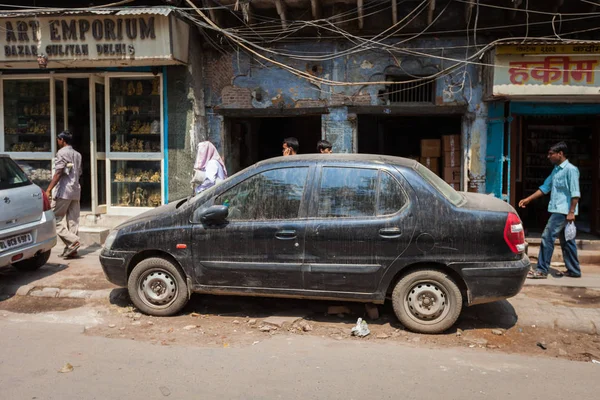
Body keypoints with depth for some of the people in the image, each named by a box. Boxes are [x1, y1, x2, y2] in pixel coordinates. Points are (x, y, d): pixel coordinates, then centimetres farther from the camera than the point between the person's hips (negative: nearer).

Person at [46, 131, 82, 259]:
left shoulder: (62, 153, -6)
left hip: (63, 191, -8)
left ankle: (73, 241, -14)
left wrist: (49, 189, -20)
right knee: (73, 220, 6)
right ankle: (71, 249, 5)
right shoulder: (77, 154, 18)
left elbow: (58, 173, -16)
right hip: (76, 191, 8)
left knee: (56, 218, -2)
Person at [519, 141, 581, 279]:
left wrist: (571, 212, -22)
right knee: (566, 241, 13)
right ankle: (574, 270, 21)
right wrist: (529, 199, 14)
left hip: (563, 211, -9)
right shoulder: (556, 170, 14)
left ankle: (542, 270, -6)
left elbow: (575, 193, -17)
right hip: (558, 210, 9)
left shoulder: (570, 169, -13)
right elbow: (545, 187, 18)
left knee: (547, 237, -10)